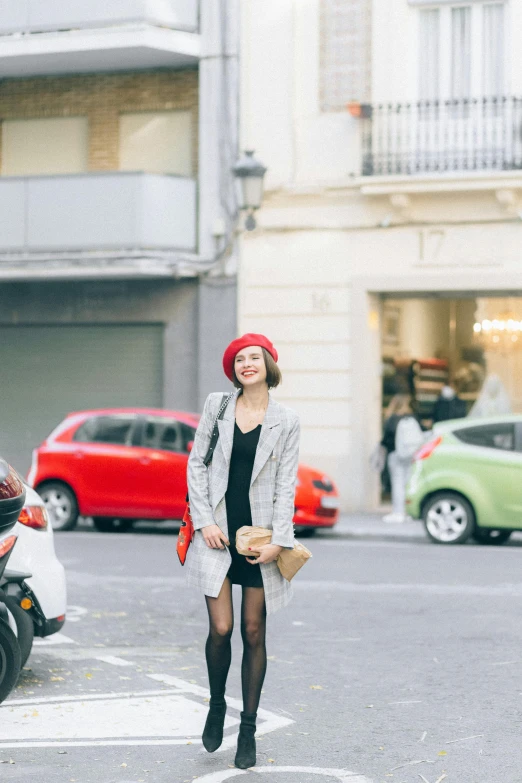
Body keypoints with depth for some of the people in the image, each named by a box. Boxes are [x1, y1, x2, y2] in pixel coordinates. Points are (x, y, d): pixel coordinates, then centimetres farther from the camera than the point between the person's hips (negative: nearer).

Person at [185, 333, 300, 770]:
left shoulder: (286, 422, 3)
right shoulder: (217, 407, 6)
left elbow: (285, 486, 1)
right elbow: (197, 464, 6)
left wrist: (279, 540, -9)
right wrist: (204, 520, -4)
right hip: (218, 534, 0)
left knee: (254, 633, 4)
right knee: (221, 629, -7)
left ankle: (249, 729, 13)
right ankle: (217, 707, 20)